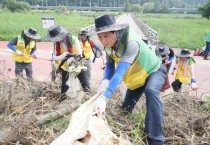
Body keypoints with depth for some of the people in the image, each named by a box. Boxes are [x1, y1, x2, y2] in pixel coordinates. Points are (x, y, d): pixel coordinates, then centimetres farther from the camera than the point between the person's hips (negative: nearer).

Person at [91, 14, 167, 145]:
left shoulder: (131, 43, -41)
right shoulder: (109, 43, -17)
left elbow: (120, 72, -50)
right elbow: (110, 64, -10)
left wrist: (104, 97, -59)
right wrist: (105, 80, -32)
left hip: (154, 71, -7)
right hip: (137, 77, 7)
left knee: (150, 91, -39)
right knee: (126, 108, 12)